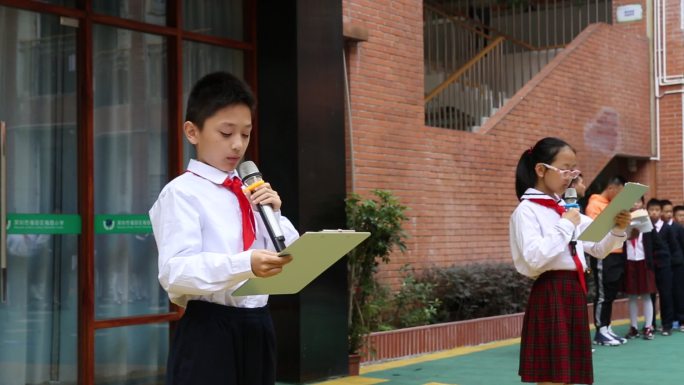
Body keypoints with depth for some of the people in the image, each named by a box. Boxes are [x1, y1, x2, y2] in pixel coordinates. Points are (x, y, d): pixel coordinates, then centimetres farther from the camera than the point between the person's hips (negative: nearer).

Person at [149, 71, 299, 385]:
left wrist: (273, 214, -2)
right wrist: (245, 264, -34)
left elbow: (289, 260, 15)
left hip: (257, 328, 7)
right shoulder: (182, 192, -8)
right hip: (208, 332, -7)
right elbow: (175, 271, -20)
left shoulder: (251, 192, 13)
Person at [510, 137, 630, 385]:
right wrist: (565, 226, -16)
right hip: (550, 296, -8)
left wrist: (617, 230, 0)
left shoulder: (566, 209, 15)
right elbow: (534, 258, -22)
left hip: (575, 292, 8)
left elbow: (599, 249, 19)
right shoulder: (527, 210, -8)